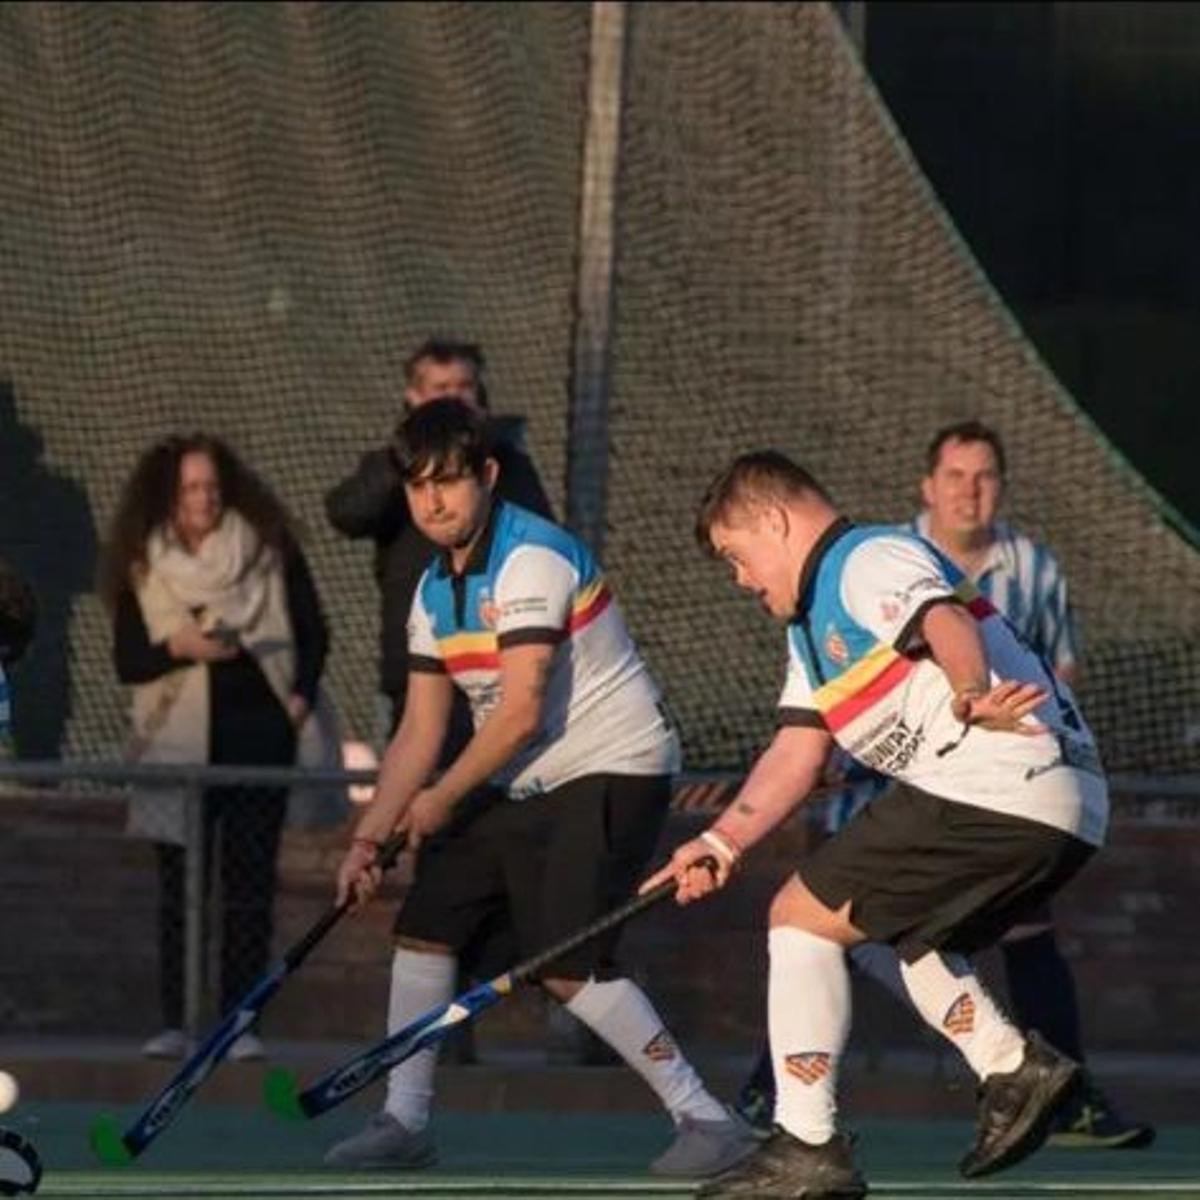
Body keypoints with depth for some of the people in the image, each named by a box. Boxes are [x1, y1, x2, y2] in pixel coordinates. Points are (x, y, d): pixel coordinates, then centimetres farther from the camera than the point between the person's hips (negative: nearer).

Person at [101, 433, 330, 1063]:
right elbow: (127, 661, 2)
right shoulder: (142, 568, 4)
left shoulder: (267, 550, 4)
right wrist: (178, 648, -16)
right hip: (181, 740, 0)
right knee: (179, 882, 0)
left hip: (259, 732, 0)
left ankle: (241, 1023, -2)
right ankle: (174, 1023, 2)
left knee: (249, 881, -3)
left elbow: (312, 631, 10)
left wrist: (302, 694, -5)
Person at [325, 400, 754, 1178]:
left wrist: (443, 798, -10)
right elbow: (421, 730, 13)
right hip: (522, 787, 10)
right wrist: (370, 836, 6)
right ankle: (406, 1125, 20)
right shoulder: (435, 591, 9)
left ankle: (707, 1120, -14)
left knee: (569, 966, -20)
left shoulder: (531, 560, -20)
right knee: (424, 929, 9)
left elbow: (521, 711, -23)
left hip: (613, 770, -9)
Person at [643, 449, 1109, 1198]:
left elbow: (948, 622, -25)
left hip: (998, 790, -11)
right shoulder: (812, 624, 27)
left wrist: (970, 697, -40)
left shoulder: (869, 562, -5)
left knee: (804, 916, -5)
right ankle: (1013, 1067, 11)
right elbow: (796, 755, 24)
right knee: (894, 930, 30)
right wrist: (723, 842, 14)